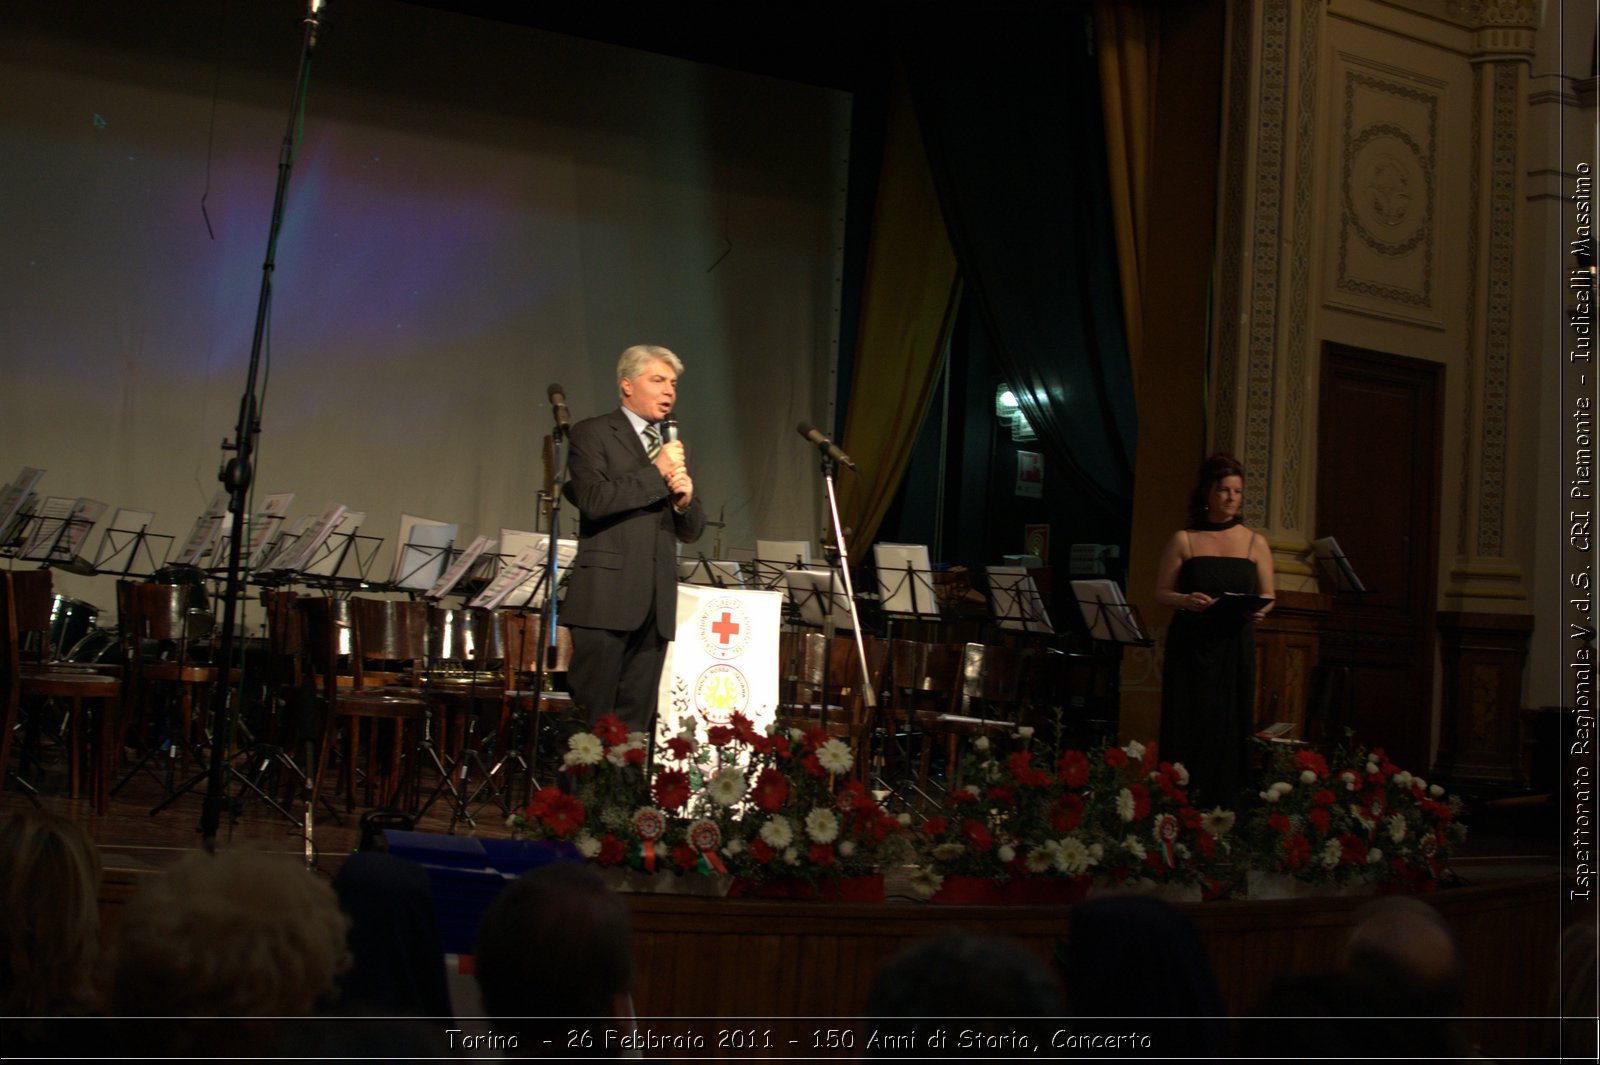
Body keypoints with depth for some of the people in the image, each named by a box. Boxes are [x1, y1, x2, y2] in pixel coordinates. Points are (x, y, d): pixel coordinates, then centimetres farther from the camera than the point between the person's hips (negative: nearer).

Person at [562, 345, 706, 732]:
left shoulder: (673, 448, 21)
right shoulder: (592, 434, 3)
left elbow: (692, 530, 19)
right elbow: (592, 499, -14)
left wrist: (684, 500, -3)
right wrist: (656, 473, -11)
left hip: (656, 601, 6)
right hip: (608, 596, -6)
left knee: (636, 720, 3)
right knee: (591, 713, -8)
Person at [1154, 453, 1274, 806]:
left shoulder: (1255, 543, 9)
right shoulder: (1184, 540, 5)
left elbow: (1267, 595, 11)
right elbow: (1161, 593, 3)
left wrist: (1261, 610, -12)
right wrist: (1186, 601, -18)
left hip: (1234, 648, 1)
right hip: (1189, 647, -1)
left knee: (1230, 729, -2)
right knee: (1188, 728, -3)